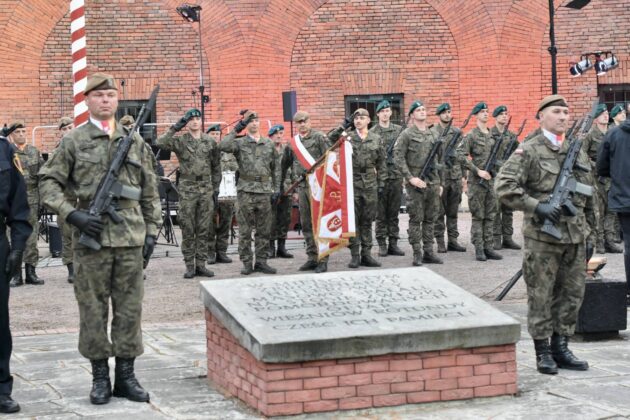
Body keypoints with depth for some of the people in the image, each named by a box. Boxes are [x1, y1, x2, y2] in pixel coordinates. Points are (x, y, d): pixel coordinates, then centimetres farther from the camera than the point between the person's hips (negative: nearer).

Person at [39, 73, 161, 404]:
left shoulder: (135, 141, 11)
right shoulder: (73, 141, 3)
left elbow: (150, 191, 14)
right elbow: (48, 182, 2)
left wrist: (151, 231, 8)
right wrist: (72, 215, -10)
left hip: (131, 237, 2)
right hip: (91, 237, -2)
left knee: (129, 308, 5)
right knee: (93, 309, 3)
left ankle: (126, 376, 13)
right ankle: (100, 377, 12)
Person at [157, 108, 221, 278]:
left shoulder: (210, 142, 8)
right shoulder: (180, 141, 0)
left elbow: (216, 167, 12)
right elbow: (160, 143, -18)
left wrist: (216, 189, 8)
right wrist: (175, 128, -17)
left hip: (206, 190, 3)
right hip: (187, 190, -2)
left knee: (204, 230, 5)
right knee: (188, 230, 1)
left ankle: (201, 264, 11)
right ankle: (189, 266, 6)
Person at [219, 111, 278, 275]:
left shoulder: (269, 144, 11)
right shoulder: (240, 143, 1)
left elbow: (275, 168, 15)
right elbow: (223, 146, -20)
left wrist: (276, 189, 10)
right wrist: (236, 130, -17)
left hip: (265, 191, 3)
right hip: (246, 192, -3)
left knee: (264, 230, 6)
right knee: (245, 230, 0)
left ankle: (261, 261, 14)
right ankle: (247, 263, 6)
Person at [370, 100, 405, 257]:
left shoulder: (399, 130, 9)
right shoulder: (372, 132, 0)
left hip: (397, 176, 3)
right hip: (380, 177, -3)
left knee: (394, 213, 7)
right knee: (381, 213, 2)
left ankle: (393, 243, 12)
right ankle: (382, 245, 7)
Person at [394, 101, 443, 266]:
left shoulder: (433, 134, 14)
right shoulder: (406, 134, -4)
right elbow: (398, 157, -10)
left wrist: (440, 183, 15)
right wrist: (410, 178, -16)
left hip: (433, 182, 6)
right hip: (416, 183, -5)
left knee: (430, 219, 8)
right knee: (416, 219, -3)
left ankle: (428, 252, 14)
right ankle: (417, 254, 1)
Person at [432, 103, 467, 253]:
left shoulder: (457, 132, 10)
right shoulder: (432, 133, -5)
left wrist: (464, 175, 9)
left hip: (456, 177, 5)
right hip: (439, 178, -5)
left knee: (453, 212, 9)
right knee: (439, 212, 2)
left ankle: (452, 241, 14)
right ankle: (440, 243, 7)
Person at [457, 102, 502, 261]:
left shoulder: (492, 135, 13)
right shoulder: (471, 135, -7)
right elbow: (461, 155, -15)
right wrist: (478, 171, -17)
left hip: (491, 180, 6)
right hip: (476, 182, -6)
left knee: (490, 216, 6)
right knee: (478, 216, -2)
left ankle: (489, 248, 10)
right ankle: (479, 249, 2)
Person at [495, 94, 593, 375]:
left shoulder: (578, 152, 13)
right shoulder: (529, 152, -6)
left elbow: (588, 196, 22)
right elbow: (504, 187, -14)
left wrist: (589, 229, 19)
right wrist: (537, 206, -20)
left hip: (575, 236, 6)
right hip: (542, 237, -6)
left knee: (572, 294, 9)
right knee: (541, 296, 1)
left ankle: (560, 347, 20)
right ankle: (543, 351, 10)